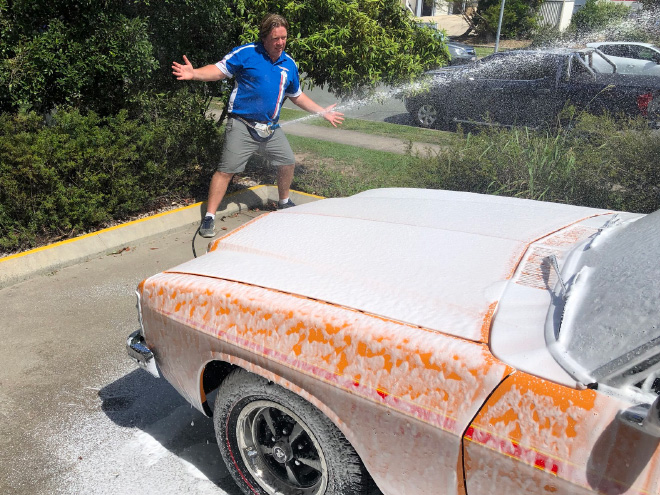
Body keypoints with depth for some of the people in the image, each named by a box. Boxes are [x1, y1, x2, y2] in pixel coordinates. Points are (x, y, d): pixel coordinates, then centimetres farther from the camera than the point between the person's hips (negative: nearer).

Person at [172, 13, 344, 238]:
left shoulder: (289, 64, 10)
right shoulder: (246, 53, -6)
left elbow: (297, 96, 22)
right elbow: (219, 70, -10)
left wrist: (322, 112, 23)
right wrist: (193, 73, -28)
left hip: (271, 129, 6)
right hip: (242, 126, -6)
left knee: (288, 163, 14)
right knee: (226, 170, -9)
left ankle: (284, 202, 40)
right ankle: (209, 218, 0)